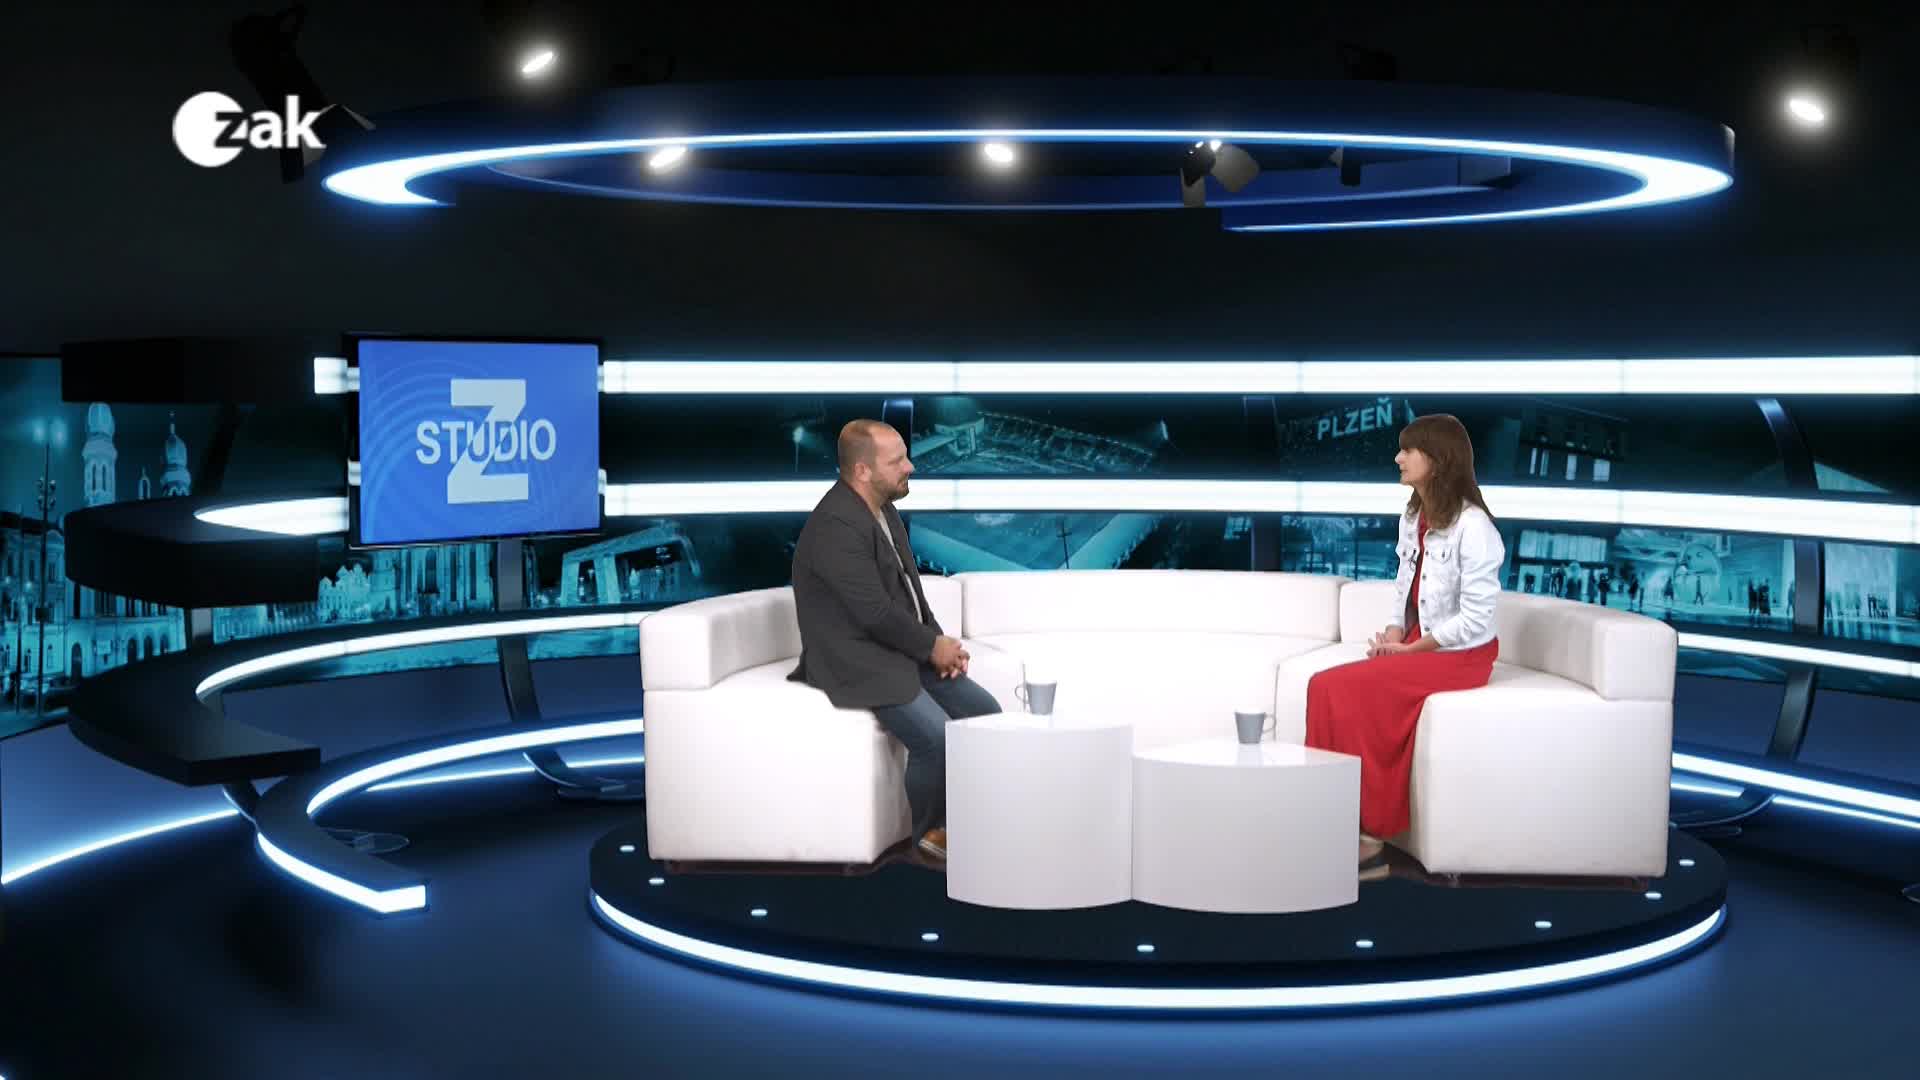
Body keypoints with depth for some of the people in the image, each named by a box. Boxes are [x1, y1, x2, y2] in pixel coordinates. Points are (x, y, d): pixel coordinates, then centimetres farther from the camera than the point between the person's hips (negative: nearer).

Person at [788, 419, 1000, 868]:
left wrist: (939, 643, -1)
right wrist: (933, 645, -11)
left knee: (984, 712, -1)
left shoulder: (883, 509, 9)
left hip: (905, 649, 9)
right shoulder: (836, 526, -22)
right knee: (937, 737, -25)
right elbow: (874, 612, -24)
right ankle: (930, 838, -2)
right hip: (859, 661, -9)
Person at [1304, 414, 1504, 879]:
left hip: (1460, 655, -7)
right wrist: (1393, 635, -4)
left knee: (1346, 692, -26)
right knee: (1327, 688, -19)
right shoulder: (1412, 518, 11)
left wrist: (1407, 649, -16)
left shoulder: (1473, 526, -16)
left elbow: (1475, 619, -18)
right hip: (1416, 646, 7)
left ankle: (1364, 832, -15)